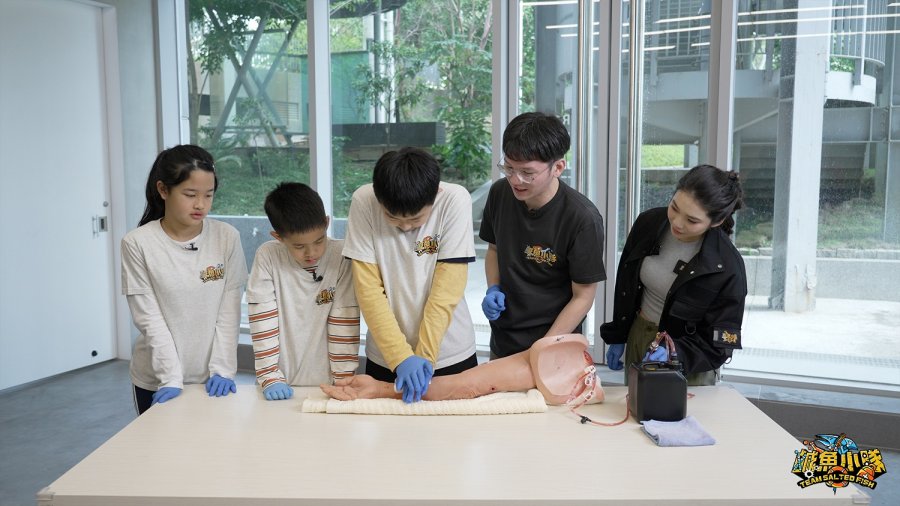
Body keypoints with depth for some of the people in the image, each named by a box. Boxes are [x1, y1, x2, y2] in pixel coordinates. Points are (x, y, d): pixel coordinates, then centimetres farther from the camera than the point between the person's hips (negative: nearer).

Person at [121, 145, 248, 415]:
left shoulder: (227, 237, -7)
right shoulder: (137, 243, -10)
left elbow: (229, 311, -5)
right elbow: (149, 318, -10)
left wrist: (223, 369, -10)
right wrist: (171, 377, -15)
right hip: (157, 382, -1)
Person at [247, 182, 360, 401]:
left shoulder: (341, 256, -6)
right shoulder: (267, 256, -3)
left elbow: (345, 321, -4)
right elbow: (262, 321, -3)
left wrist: (344, 380, -6)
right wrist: (270, 377, -9)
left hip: (327, 383, -3)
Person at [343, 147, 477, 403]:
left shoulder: (455, 201, -16)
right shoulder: (363, 202, -14)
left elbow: (447, 289, -16)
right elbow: (368, 288, -14)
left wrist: (425, 355, -18)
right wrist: (400, 356, -19)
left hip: (450, 355, 0)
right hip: (385, 358, 1)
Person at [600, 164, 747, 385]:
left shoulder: (727, 268, -24)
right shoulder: (648, 223, -11)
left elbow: (719, 345, -17)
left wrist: (674, 353, -32)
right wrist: (617, 338, 10)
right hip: (637, 337, 5)